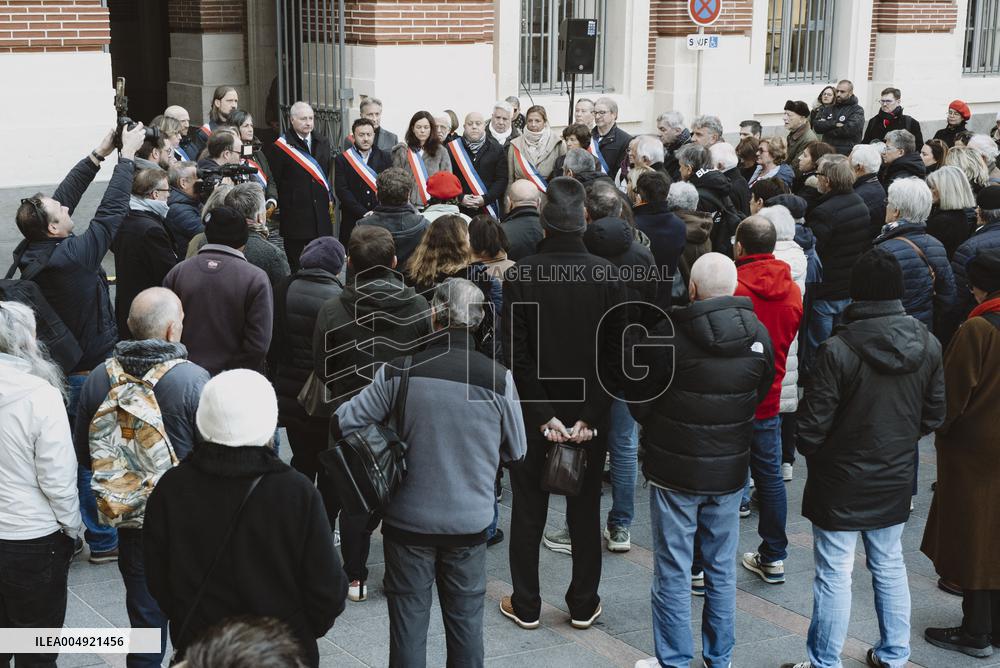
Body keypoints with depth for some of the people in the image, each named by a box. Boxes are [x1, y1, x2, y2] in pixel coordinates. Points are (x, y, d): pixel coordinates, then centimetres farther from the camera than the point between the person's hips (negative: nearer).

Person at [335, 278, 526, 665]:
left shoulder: (399, 371, -13)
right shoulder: (498, 378, -11)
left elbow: (344, 422, -7)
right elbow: (515, 454, -1)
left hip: (408, 518, 0)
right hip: (470, 521, 1)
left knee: (408, 619, 11)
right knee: (466, 621, 14)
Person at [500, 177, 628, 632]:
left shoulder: (521, 276, -13)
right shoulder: (607, 276, -8)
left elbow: (516, 355, -13)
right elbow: (615, 355, -8)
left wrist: (543, 415, -9)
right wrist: (590, 416, -6)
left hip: (534, 412, -1)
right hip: (590, 412, 1)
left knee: (528, 510, 12)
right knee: (585, 510, 14)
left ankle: (526, 606, 20)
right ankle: (583, 605, 23)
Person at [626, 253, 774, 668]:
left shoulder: (668, 337, -19)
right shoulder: (758, 335, -5)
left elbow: (638, 401, -8)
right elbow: (761, 393, 9)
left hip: (675, 469, -4)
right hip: (730, 469, 4)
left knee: (673, 572, 7)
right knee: (722, 570, 16)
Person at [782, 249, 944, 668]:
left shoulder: (838, 350, -23)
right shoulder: (928, 346, -6)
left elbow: (812, 427, -18)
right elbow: (933, 416, 5)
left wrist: (810, 452, 3)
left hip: (842, 484, -5)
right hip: (895, 479, 5)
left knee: (834, 574, 5)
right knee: (889, 566, 20)